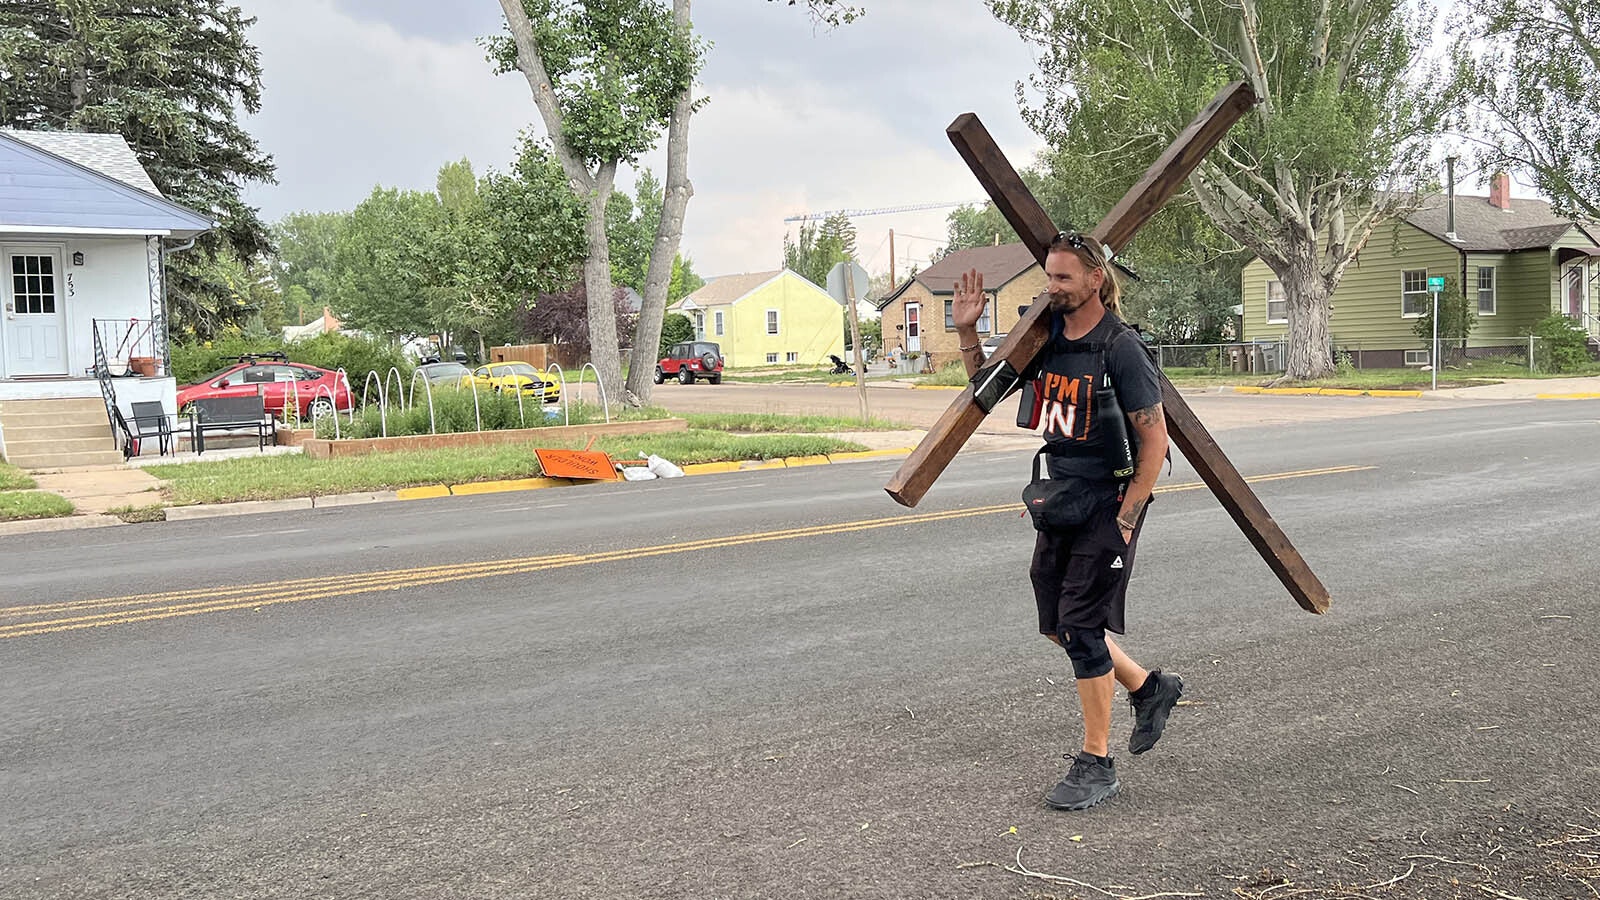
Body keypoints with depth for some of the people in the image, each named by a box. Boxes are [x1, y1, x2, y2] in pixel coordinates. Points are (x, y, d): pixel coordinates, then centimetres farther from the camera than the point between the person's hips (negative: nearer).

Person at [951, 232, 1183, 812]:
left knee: (1081, 628, -8)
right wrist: (967, 331, 3)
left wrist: (1123, 521, -16)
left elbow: (1154, 442, -14)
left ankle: (1097, 766, 5)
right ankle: (1149, 688, 35)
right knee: (1058, 625, 13)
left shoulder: (1120, 349, -15)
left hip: (1108, 506, -8)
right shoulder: (1048, 340, 5)